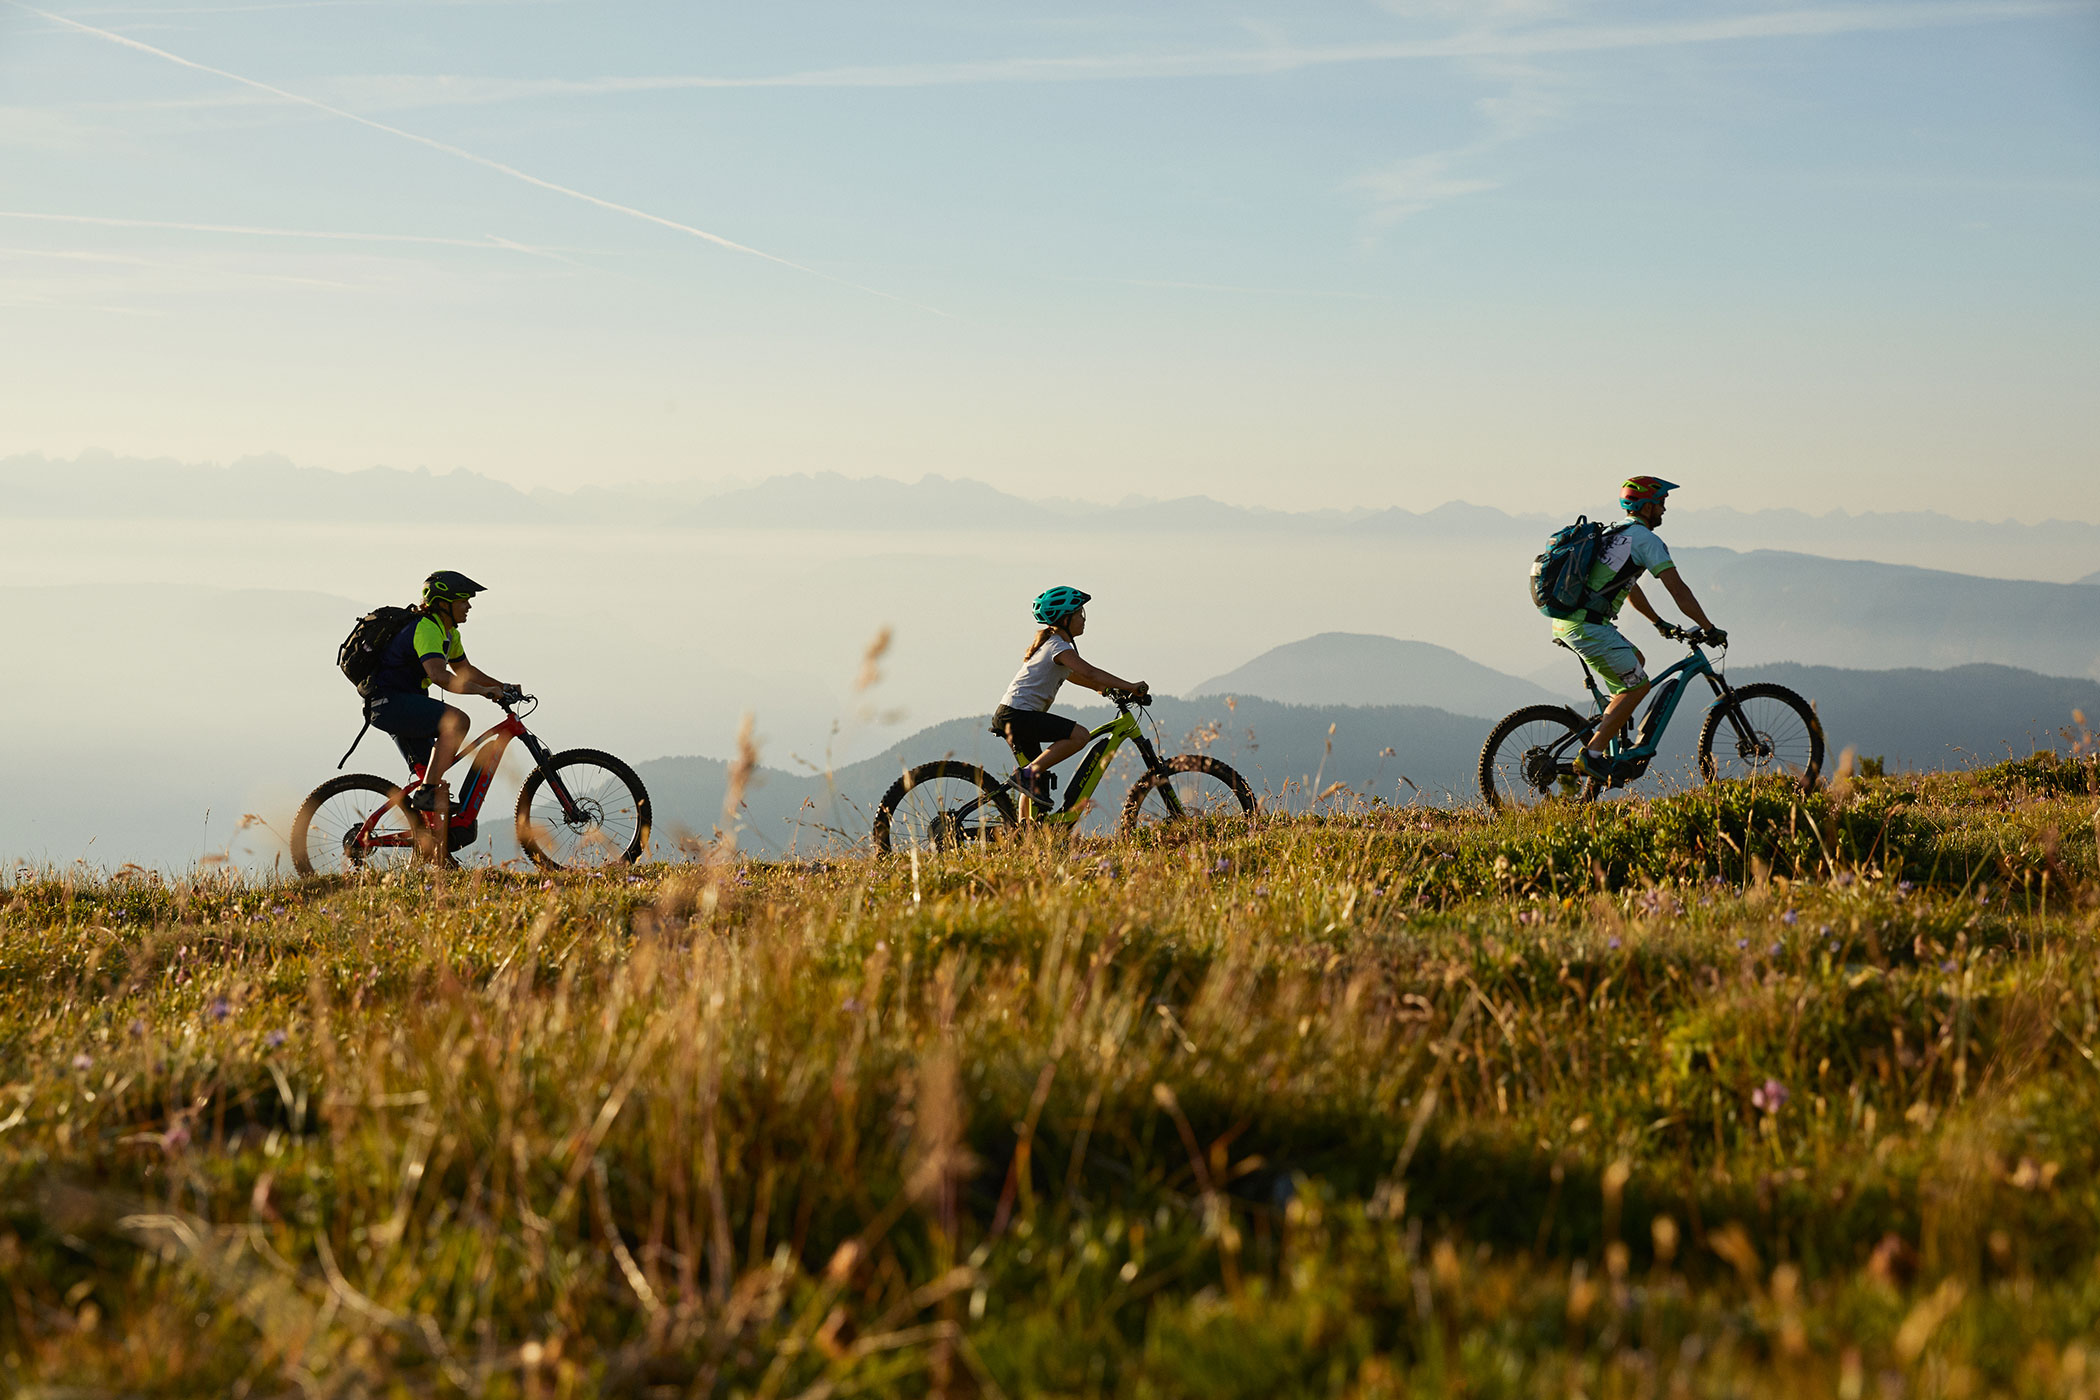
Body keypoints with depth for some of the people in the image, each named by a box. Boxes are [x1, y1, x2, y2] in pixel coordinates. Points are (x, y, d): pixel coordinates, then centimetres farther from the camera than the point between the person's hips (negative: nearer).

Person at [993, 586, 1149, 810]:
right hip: (1018, 714, -11)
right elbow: (1089, 672, -22)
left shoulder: (1051, 644, 20)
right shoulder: (1058, 646, -11)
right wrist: (1130, 686, -21)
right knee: (1079, 735, -20)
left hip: (1010, 715, 11)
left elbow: (1074, 675, 31)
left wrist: (1112, 689, 25)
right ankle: (1028, 774, -18)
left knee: (1037, 776, 15)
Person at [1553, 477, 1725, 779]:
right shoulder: (1646, 539, -5)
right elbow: (1678, 590, -8)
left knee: (1636, 661, 24)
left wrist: (1660, 623, 42)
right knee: (1637, 684, -2)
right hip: (1587, 626, -9)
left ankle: (1604, 729, 20)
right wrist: (1709, 629, -2)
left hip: (1566, 622, 9)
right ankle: (1592, 755, -6)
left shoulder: (1615, 534, 24)